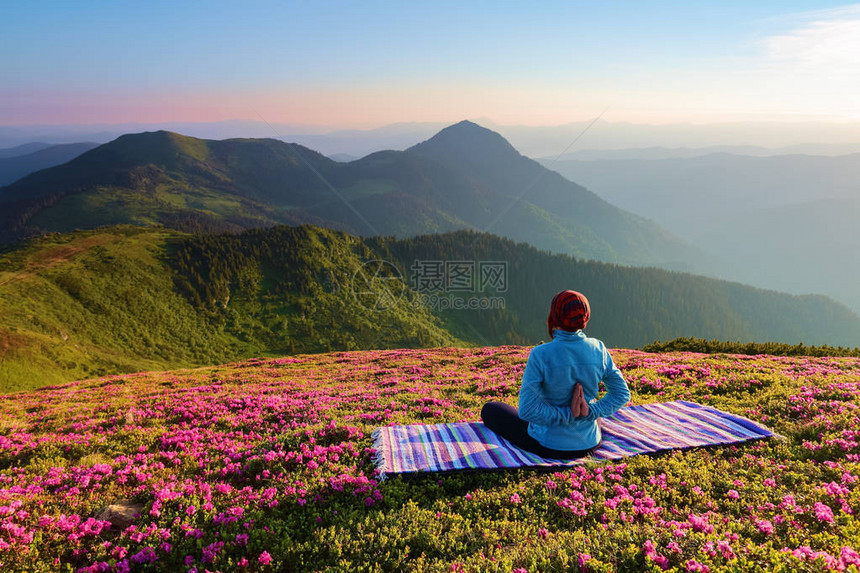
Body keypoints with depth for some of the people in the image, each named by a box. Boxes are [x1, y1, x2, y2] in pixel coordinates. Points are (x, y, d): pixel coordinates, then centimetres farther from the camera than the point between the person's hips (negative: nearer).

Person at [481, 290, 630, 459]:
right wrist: (591, 411, -11)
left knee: (489, 409, 18)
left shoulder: (540, 355, -24)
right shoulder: (598, 349, -12)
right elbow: (622, 394, -3)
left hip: (549, 447, -5)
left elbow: (527, 409, -24)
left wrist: (568, 415, -16)